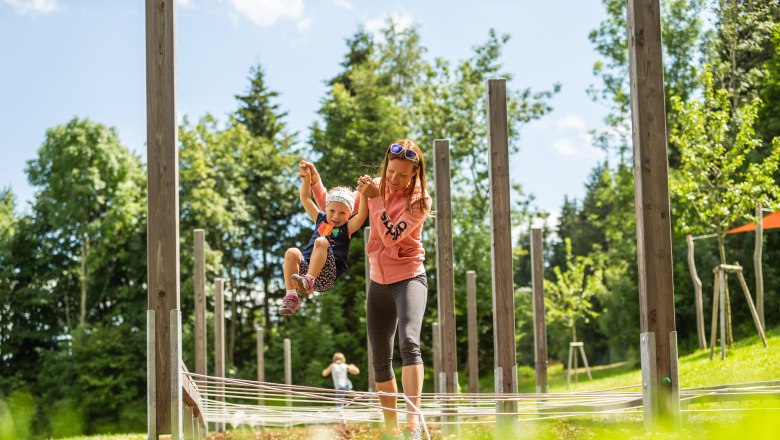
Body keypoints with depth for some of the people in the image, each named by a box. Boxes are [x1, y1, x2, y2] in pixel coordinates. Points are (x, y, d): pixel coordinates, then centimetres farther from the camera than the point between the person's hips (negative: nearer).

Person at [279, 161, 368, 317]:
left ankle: (308, 282, -45)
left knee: (321, 241, -29)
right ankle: (291, 297, -32)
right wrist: (307, 177, 12)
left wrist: (363, 194, -19)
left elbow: (362, 215, -6)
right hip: (306, 266, 4)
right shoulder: (321, 219, 26)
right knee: (291, 253, -27)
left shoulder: (347, 227, 13)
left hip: (326, 275, -4)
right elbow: (305, 198, 24)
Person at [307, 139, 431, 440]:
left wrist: (376, 200, -22)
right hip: (378, 283, 6)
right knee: (380, 360, 8)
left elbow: (391, 237, -21)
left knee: (409, 342, -29)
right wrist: (315, 183, 1)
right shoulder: (375, 187, 3)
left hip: (408, 278, -5)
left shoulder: (419, 201, -11)